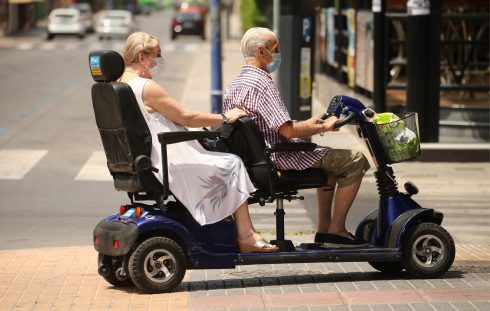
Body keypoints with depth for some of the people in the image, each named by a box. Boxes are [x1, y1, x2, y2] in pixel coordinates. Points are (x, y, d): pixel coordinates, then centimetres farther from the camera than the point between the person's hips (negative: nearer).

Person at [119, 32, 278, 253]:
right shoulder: (146, 87, -19)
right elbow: (187, 117, -15)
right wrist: (225, 118, -3)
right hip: (172, 165, -11)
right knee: (233, 165, -1)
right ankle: (246, 237, 1)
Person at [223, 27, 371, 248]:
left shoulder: (234, 85, 11)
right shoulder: (261, 84, -20)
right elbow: (288, 130, -27)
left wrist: (307, 125, 16)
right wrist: (323, 127, -12)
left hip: (257, 157, 11)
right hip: (281, 159, -10)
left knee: (328, 157, 30)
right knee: (355, 160, -7)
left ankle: (324, 229, 25)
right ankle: (336, 231, -2)